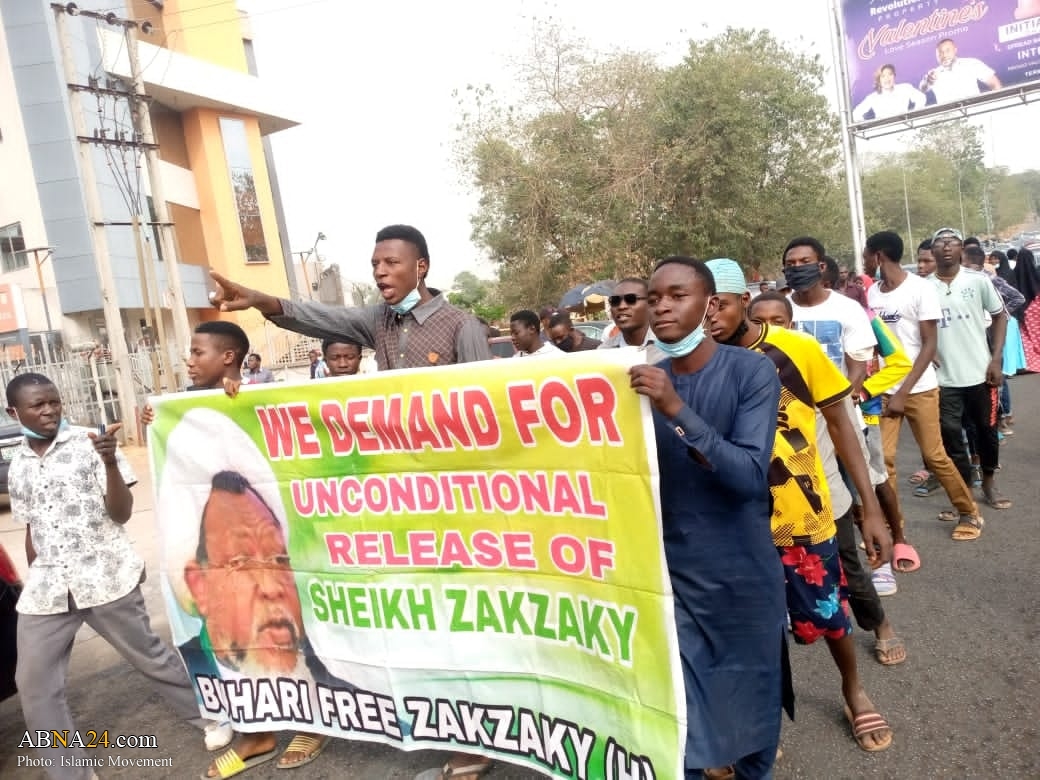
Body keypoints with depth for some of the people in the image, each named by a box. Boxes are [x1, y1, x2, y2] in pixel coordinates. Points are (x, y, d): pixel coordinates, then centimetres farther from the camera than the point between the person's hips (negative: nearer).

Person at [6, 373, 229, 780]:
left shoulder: (89, 443, -6)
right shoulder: (17, 465, 7)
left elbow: (121, 513, -11)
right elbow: (32, 530, 18)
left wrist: (110, 463, -25)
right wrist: (35, 582, 18)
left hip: (106, 577, -4)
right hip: (46, 588, 5)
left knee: (149, 656, 7)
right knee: (34, 684, 3)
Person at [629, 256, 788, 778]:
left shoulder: (751, 372, -12)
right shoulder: (639, 377, -1)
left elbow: (750, 475, -23)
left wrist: (677, 410, -32)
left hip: (743, 573, -1)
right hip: (670, 571, 2)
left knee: (752, 698, 18)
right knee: (675, 715, 6)